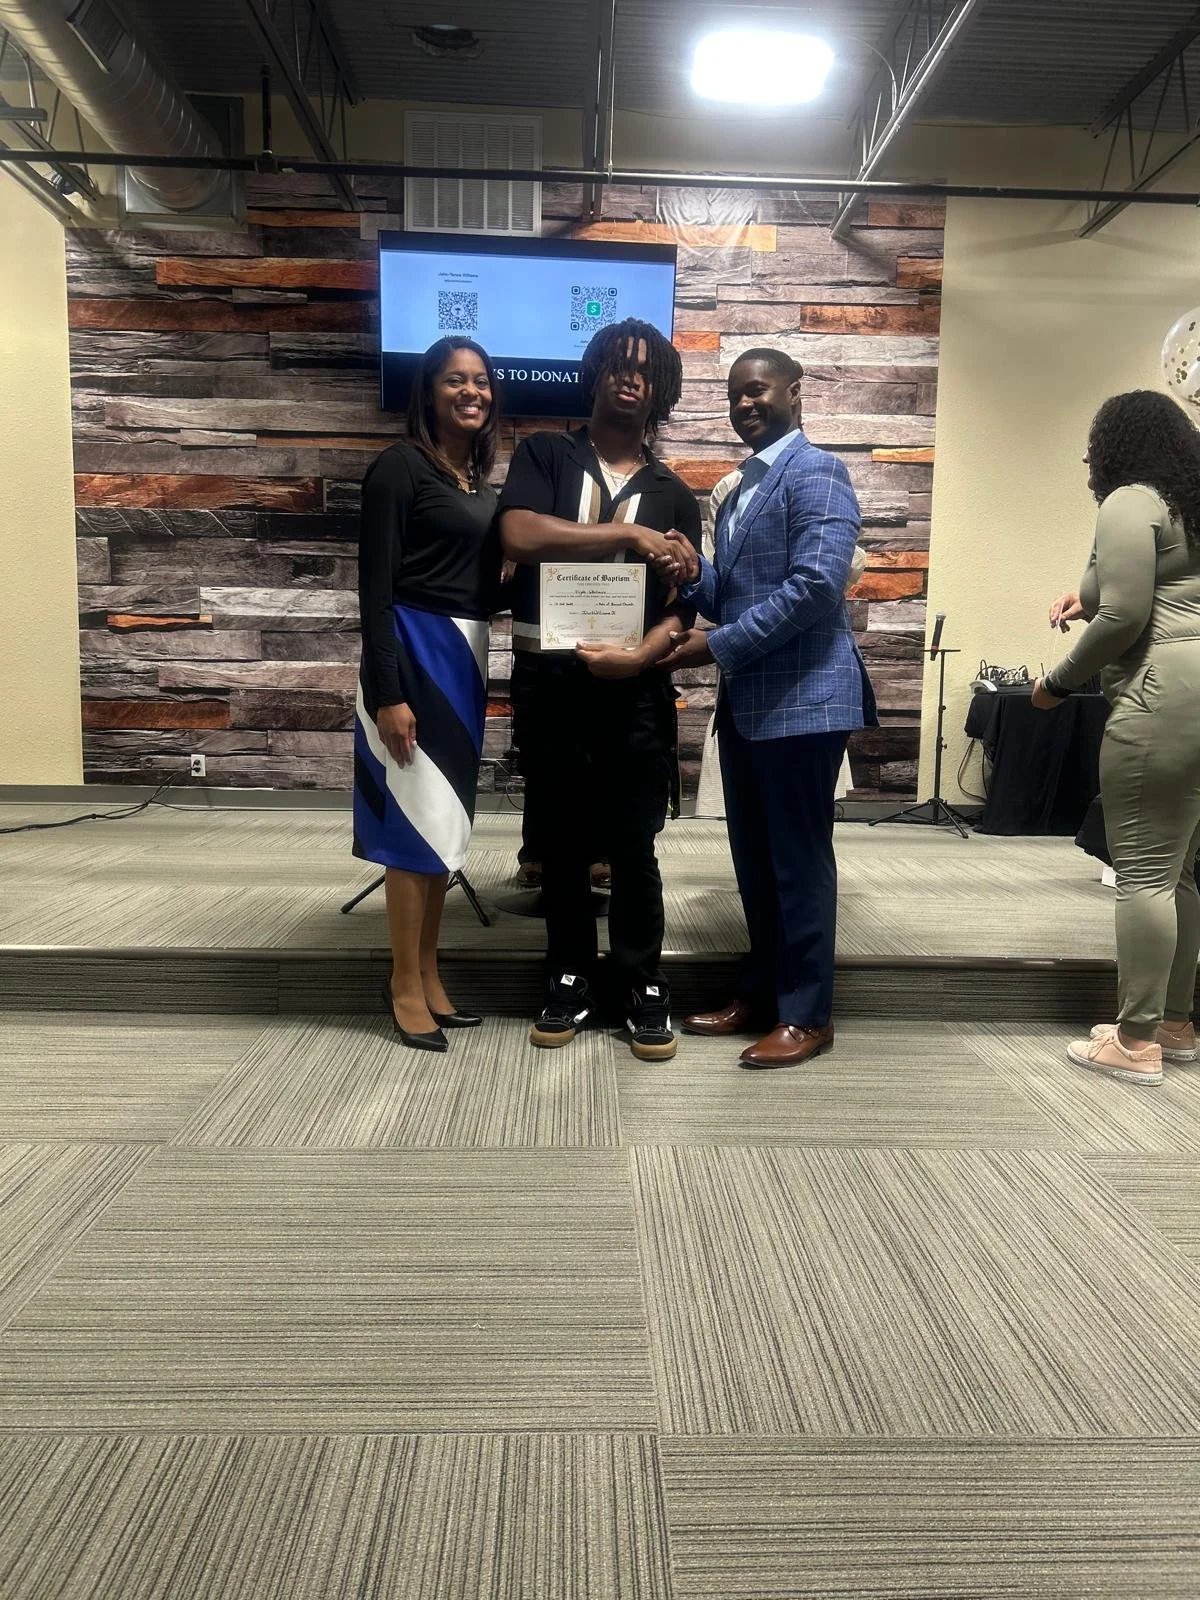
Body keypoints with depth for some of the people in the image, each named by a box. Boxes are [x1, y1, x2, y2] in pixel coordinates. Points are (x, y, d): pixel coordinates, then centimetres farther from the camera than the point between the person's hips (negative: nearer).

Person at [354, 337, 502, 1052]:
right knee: (417, 821, -3)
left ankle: (430, 974, 23)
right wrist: (387, 693, -19)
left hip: (466, 654, 8)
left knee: (447, 820, 12)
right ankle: (405, 984, 11)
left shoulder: (480, 477, 13)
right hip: (416, 652, -8)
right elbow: (375, 586, -14)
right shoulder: (402, 464, -8)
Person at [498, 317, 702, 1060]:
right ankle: (571, 981, 23)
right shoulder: (543, 454, 5)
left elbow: (683, 606, 4)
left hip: (633, 687, 1)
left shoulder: (673, 494, 10)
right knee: (562, 844, 9)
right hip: (547, 680, 0)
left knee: (634, 847, 4)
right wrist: (628, 534, -14)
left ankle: (643, 988, 18)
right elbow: (520, 535, -14)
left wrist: (641, 655, -16)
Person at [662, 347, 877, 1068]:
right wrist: (693, 575, 0)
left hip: (803, 698, -9)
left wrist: (719, 646, -18)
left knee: (799, 860, 0)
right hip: (745, 701, 9)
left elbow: (815, 584, -20)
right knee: (754, 858, 14)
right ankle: (763, 993, 28)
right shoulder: (741, 490, 20)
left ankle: (807, 1014, 12)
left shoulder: (815, 471, -8)